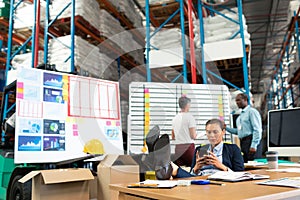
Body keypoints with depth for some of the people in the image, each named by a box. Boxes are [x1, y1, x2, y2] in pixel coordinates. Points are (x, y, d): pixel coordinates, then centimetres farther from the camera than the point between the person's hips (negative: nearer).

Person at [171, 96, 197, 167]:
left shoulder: (175, 118, 10)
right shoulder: (189, 116, -8)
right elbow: (193, 136, -11)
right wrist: (195, 134, 10)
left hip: (178, 147, 6)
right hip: (188, 146, -6)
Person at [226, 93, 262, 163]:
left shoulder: (252, 111, -4)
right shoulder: (241, 114, 21)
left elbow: (257, 130, -12)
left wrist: (253, 146, -18)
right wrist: (226, 128, 9)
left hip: (251, 141, -8)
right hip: (243, 142, 8)